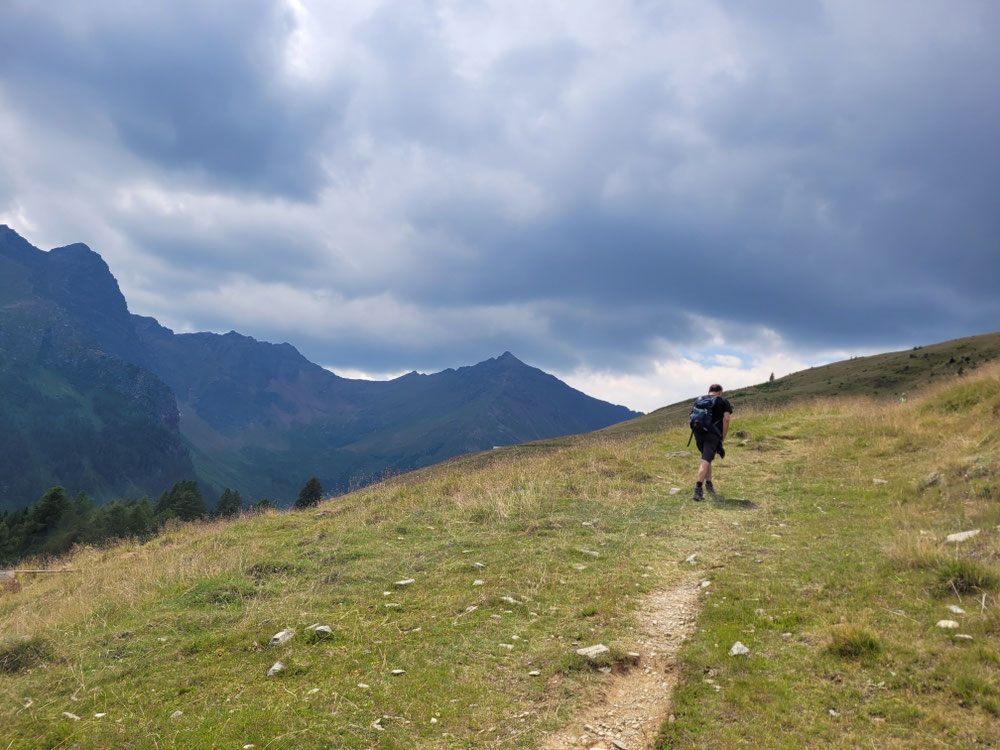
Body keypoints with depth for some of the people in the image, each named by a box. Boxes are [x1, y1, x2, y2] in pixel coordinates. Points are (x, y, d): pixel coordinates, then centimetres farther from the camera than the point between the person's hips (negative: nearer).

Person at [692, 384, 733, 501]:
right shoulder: (724, 402, 10)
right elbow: (726, 419, -3)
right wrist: (722, 438, 1)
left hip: (698, 434, 4)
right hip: (713, 434, -4)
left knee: (707, 459, 22)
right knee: (705, 461, -10)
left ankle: (709, 484, 20)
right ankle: (698, 489, -19)